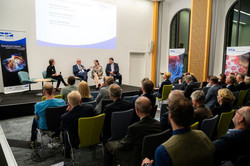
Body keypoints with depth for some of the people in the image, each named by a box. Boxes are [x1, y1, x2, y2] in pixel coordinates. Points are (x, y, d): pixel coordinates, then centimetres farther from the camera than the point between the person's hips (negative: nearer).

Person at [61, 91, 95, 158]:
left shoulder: (64, 117, -27)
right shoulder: (90, 108, -22)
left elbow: (63, 127, -3)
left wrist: (68, 111, -5)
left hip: (76, 142, -2)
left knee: (65, 132, 28)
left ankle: (67, 153, 47)